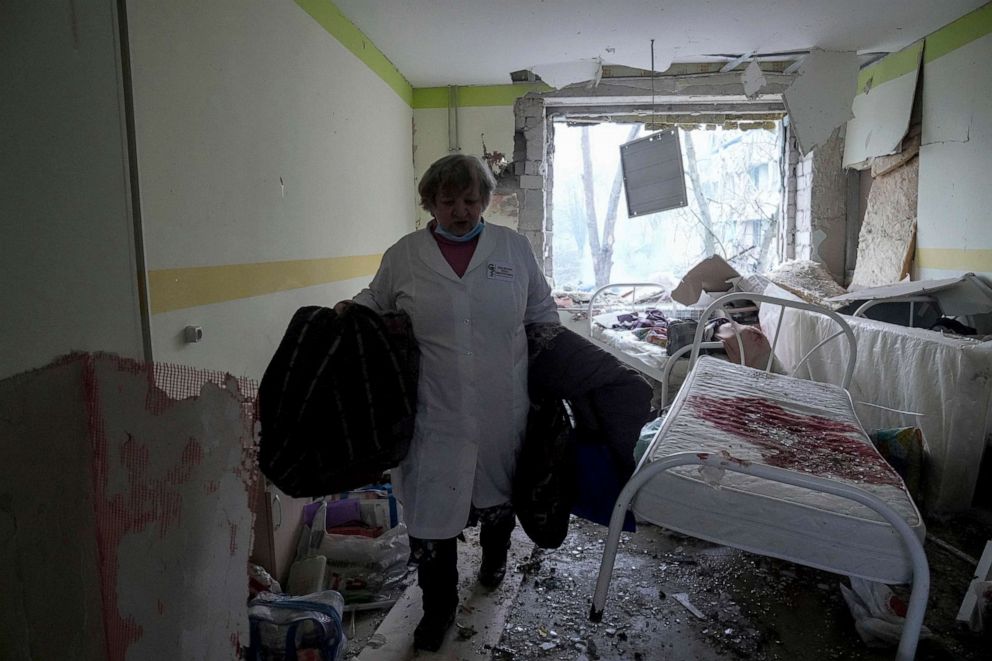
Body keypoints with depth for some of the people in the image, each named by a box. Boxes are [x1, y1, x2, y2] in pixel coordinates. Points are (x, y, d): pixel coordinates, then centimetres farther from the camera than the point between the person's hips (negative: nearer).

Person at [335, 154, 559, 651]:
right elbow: (376, 302, 16)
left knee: (498, 498, 22)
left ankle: (494, 558, 53)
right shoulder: (402, 256, 1)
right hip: (434, 417, -1)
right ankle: (438, 606, 29)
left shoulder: (515, 247, 2)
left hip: (502, 412, 1)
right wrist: (350, 309, -4)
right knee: (430, 511, 6)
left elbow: (542, 312, 11)